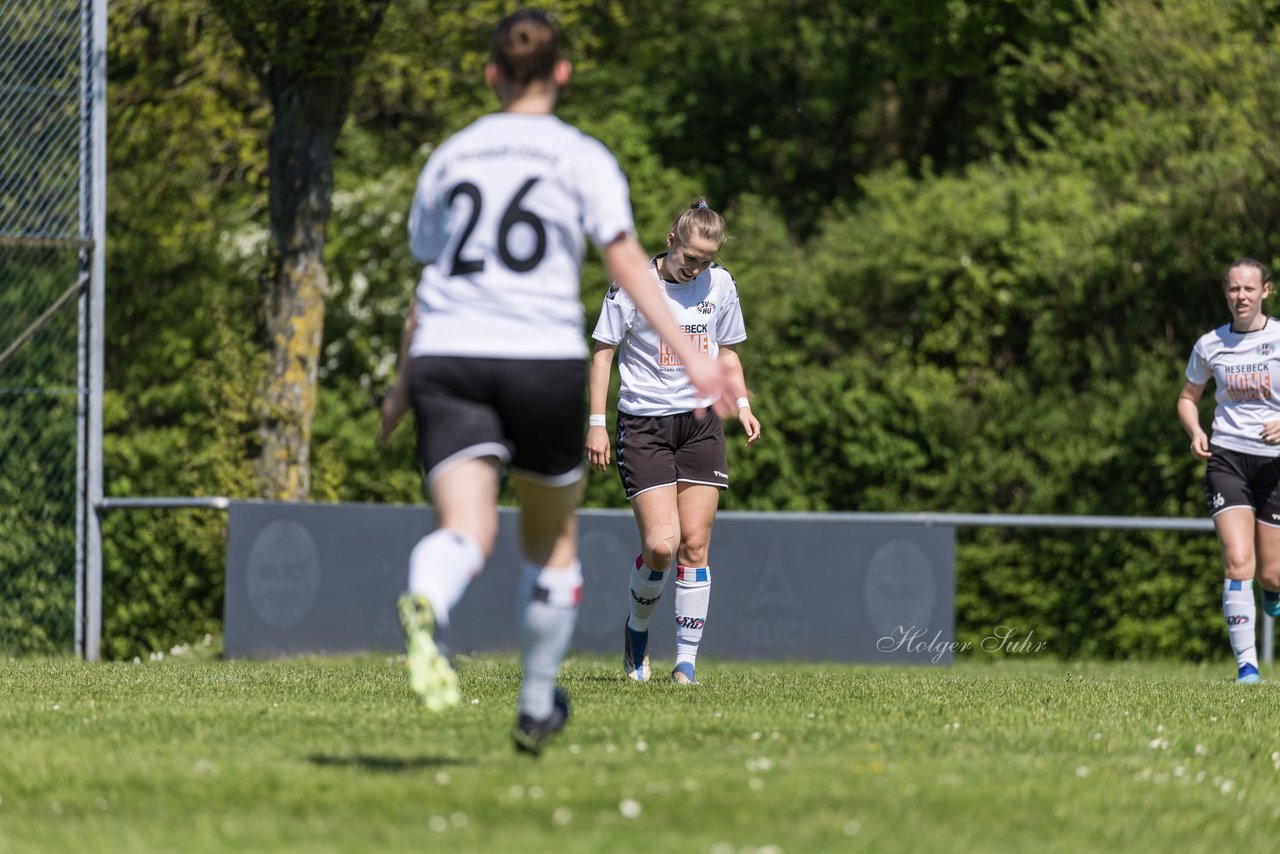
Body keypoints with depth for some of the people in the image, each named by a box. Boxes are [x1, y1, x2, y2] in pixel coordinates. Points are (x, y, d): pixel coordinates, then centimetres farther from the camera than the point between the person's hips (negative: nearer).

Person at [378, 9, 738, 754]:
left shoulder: (451, 156, 17)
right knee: (554, 539, 19)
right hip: (542, 358, -2)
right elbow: (626, 260, -8)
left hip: (447, 358, 2)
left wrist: (404, 385, 34)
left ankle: (427, 605, -51)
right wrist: (689, 353, -14)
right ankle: (537, 707, 27)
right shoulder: (583, 158, 6)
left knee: (466, 529, -16)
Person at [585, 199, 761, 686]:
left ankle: (687, 660, 4)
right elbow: (603, 352, 0)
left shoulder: (720, 284, 5)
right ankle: (637, 628, 15)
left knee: (694, 545, -2)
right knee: (660, 546, -13)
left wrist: (742, 403, 3)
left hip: (700, 423, 3)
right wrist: (597, 423, -5)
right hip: (644, 426, -3)